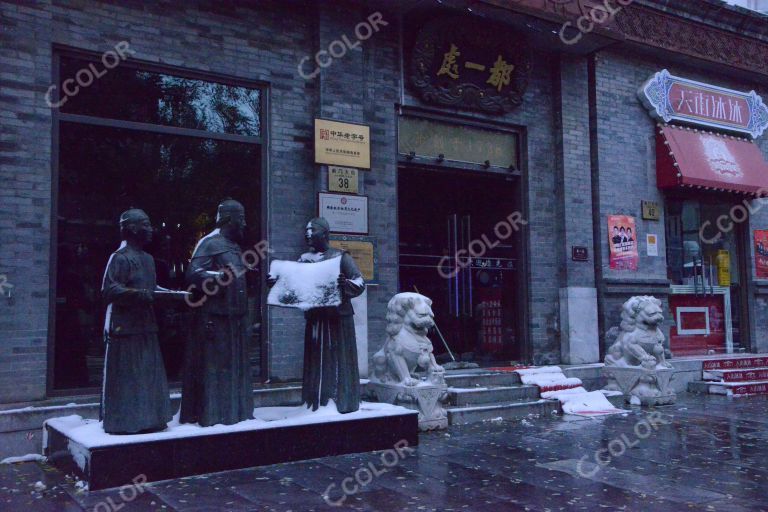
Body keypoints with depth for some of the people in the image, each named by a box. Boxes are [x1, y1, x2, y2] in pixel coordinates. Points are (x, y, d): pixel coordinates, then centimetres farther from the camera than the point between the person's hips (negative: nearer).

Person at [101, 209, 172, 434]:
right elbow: (109, 290, -18)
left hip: (146, 326, 9)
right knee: (125, 378, -2)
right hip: (124, 327, -9)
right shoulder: (119, 258, -10)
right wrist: (139, 294, -28)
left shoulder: (147, 259, 17)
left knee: (149, 376, 12)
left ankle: (148, 420, 21)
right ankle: (123, 422, 7)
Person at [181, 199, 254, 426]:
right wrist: (218, 276, -30)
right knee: (213, 367, -4)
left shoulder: (234, 246, 19)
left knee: (236, 365, 11)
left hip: (235, 318, 9)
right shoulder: (209, 243, -8)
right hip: (214, 316, -9)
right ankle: (211, 415, 2)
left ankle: (236, 412, 19)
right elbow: (193, 273, -18)